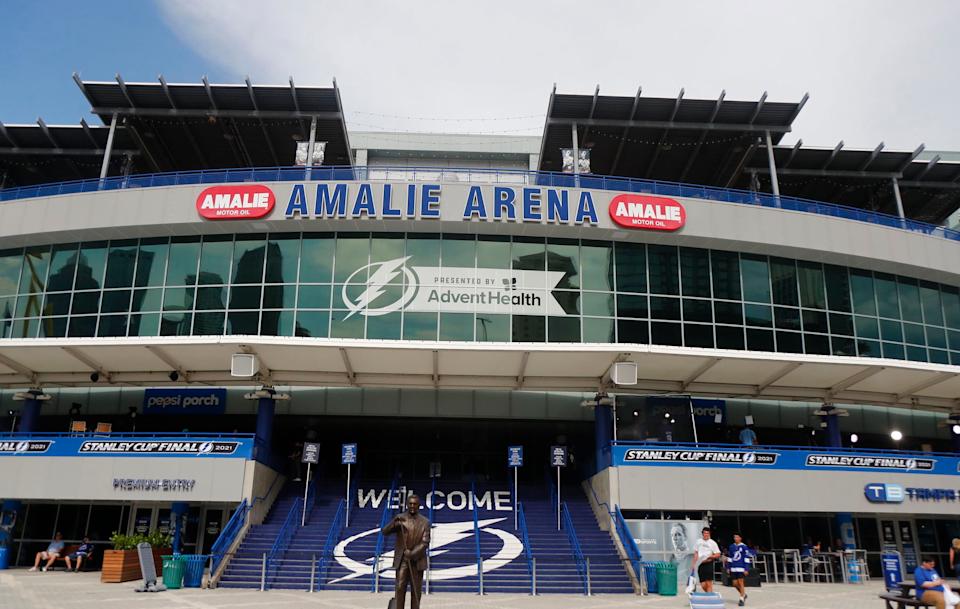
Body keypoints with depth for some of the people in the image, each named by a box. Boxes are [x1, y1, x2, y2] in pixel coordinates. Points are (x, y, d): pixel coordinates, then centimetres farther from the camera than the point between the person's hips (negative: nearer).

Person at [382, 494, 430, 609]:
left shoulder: (425, 522, 0)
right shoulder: (400, 518, 3)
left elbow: (425, 542, -7)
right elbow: (384, 532, -3)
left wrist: (412, 553, -19)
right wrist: (395, 523, -22)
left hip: (417, 561, 0)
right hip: (401, 561, 0)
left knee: (416, 591, 6)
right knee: (399, 589, -4)